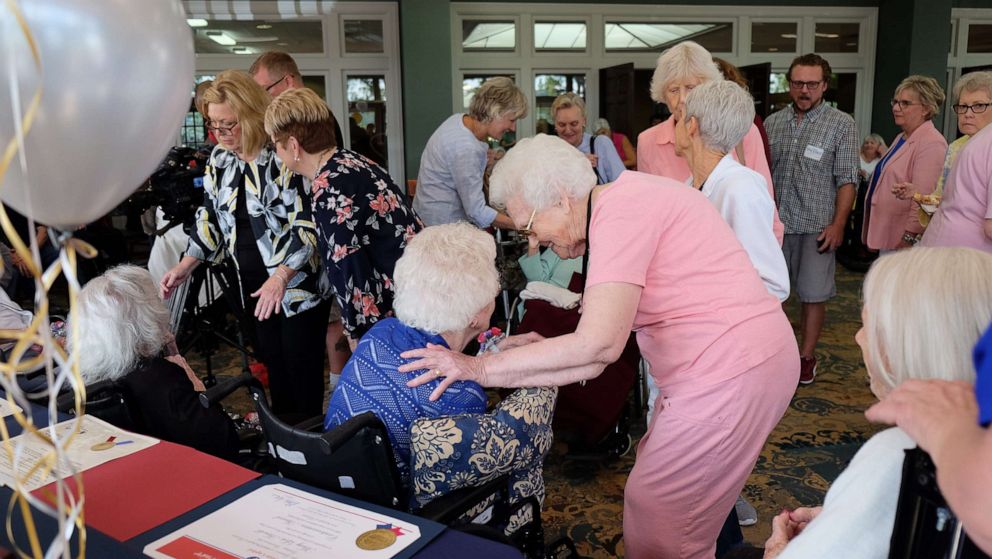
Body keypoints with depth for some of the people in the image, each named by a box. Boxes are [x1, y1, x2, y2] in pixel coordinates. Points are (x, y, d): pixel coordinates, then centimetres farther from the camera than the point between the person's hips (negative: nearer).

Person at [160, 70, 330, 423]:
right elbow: (211, 218, 14)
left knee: (302, 370, 0)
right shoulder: (220, 159, 6)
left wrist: (280, 277, -26)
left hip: (297, 283, -7)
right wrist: (185, 266, 4)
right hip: (252, 285, 7)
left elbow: (307, 224, -20)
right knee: (272, 365, 14)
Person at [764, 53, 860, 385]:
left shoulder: (841, 124, 0)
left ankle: (806, 356, 17)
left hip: (815, 226, -3)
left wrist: (838, 224, -11)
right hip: (774, 222, 3)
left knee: (813, 294, 3)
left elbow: (847, 179, -4)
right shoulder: (773, 123, 9)